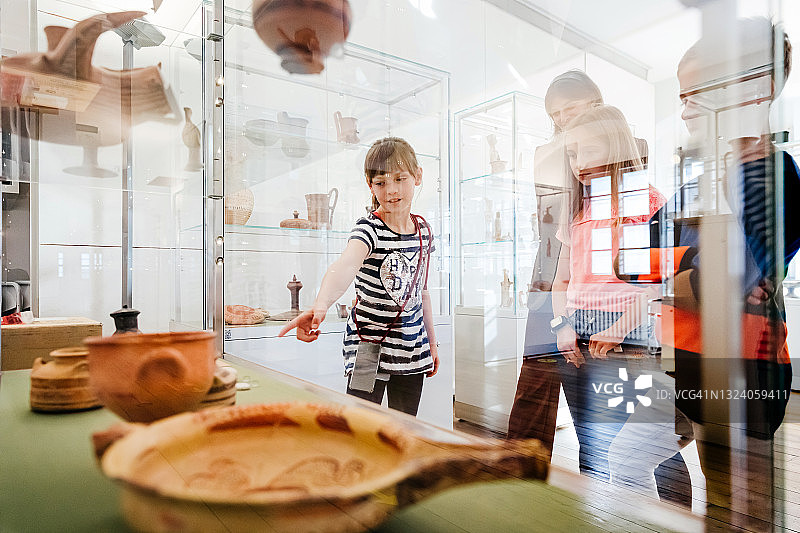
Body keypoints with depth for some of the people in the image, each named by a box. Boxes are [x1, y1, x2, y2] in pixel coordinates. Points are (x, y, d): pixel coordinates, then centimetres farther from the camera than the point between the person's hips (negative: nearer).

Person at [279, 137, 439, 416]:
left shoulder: (423, 229, 3)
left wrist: (432, 341, 17)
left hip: (412, 348, 5)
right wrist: (320, 305, -57)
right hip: (368, 344, -5)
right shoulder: (369, 228, -15)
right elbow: (345, 265, -38)